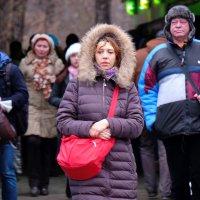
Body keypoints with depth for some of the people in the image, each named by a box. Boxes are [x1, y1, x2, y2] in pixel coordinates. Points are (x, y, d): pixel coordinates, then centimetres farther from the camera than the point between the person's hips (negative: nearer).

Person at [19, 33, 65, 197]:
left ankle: (44, 183, 15)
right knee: (33, 141, -16)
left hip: (50, 109, 1)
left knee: (47, 147, 4)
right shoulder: (25, 63, 9)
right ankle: (34, 182, -8)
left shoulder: (57, 63, 8)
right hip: (31, 107, -1)